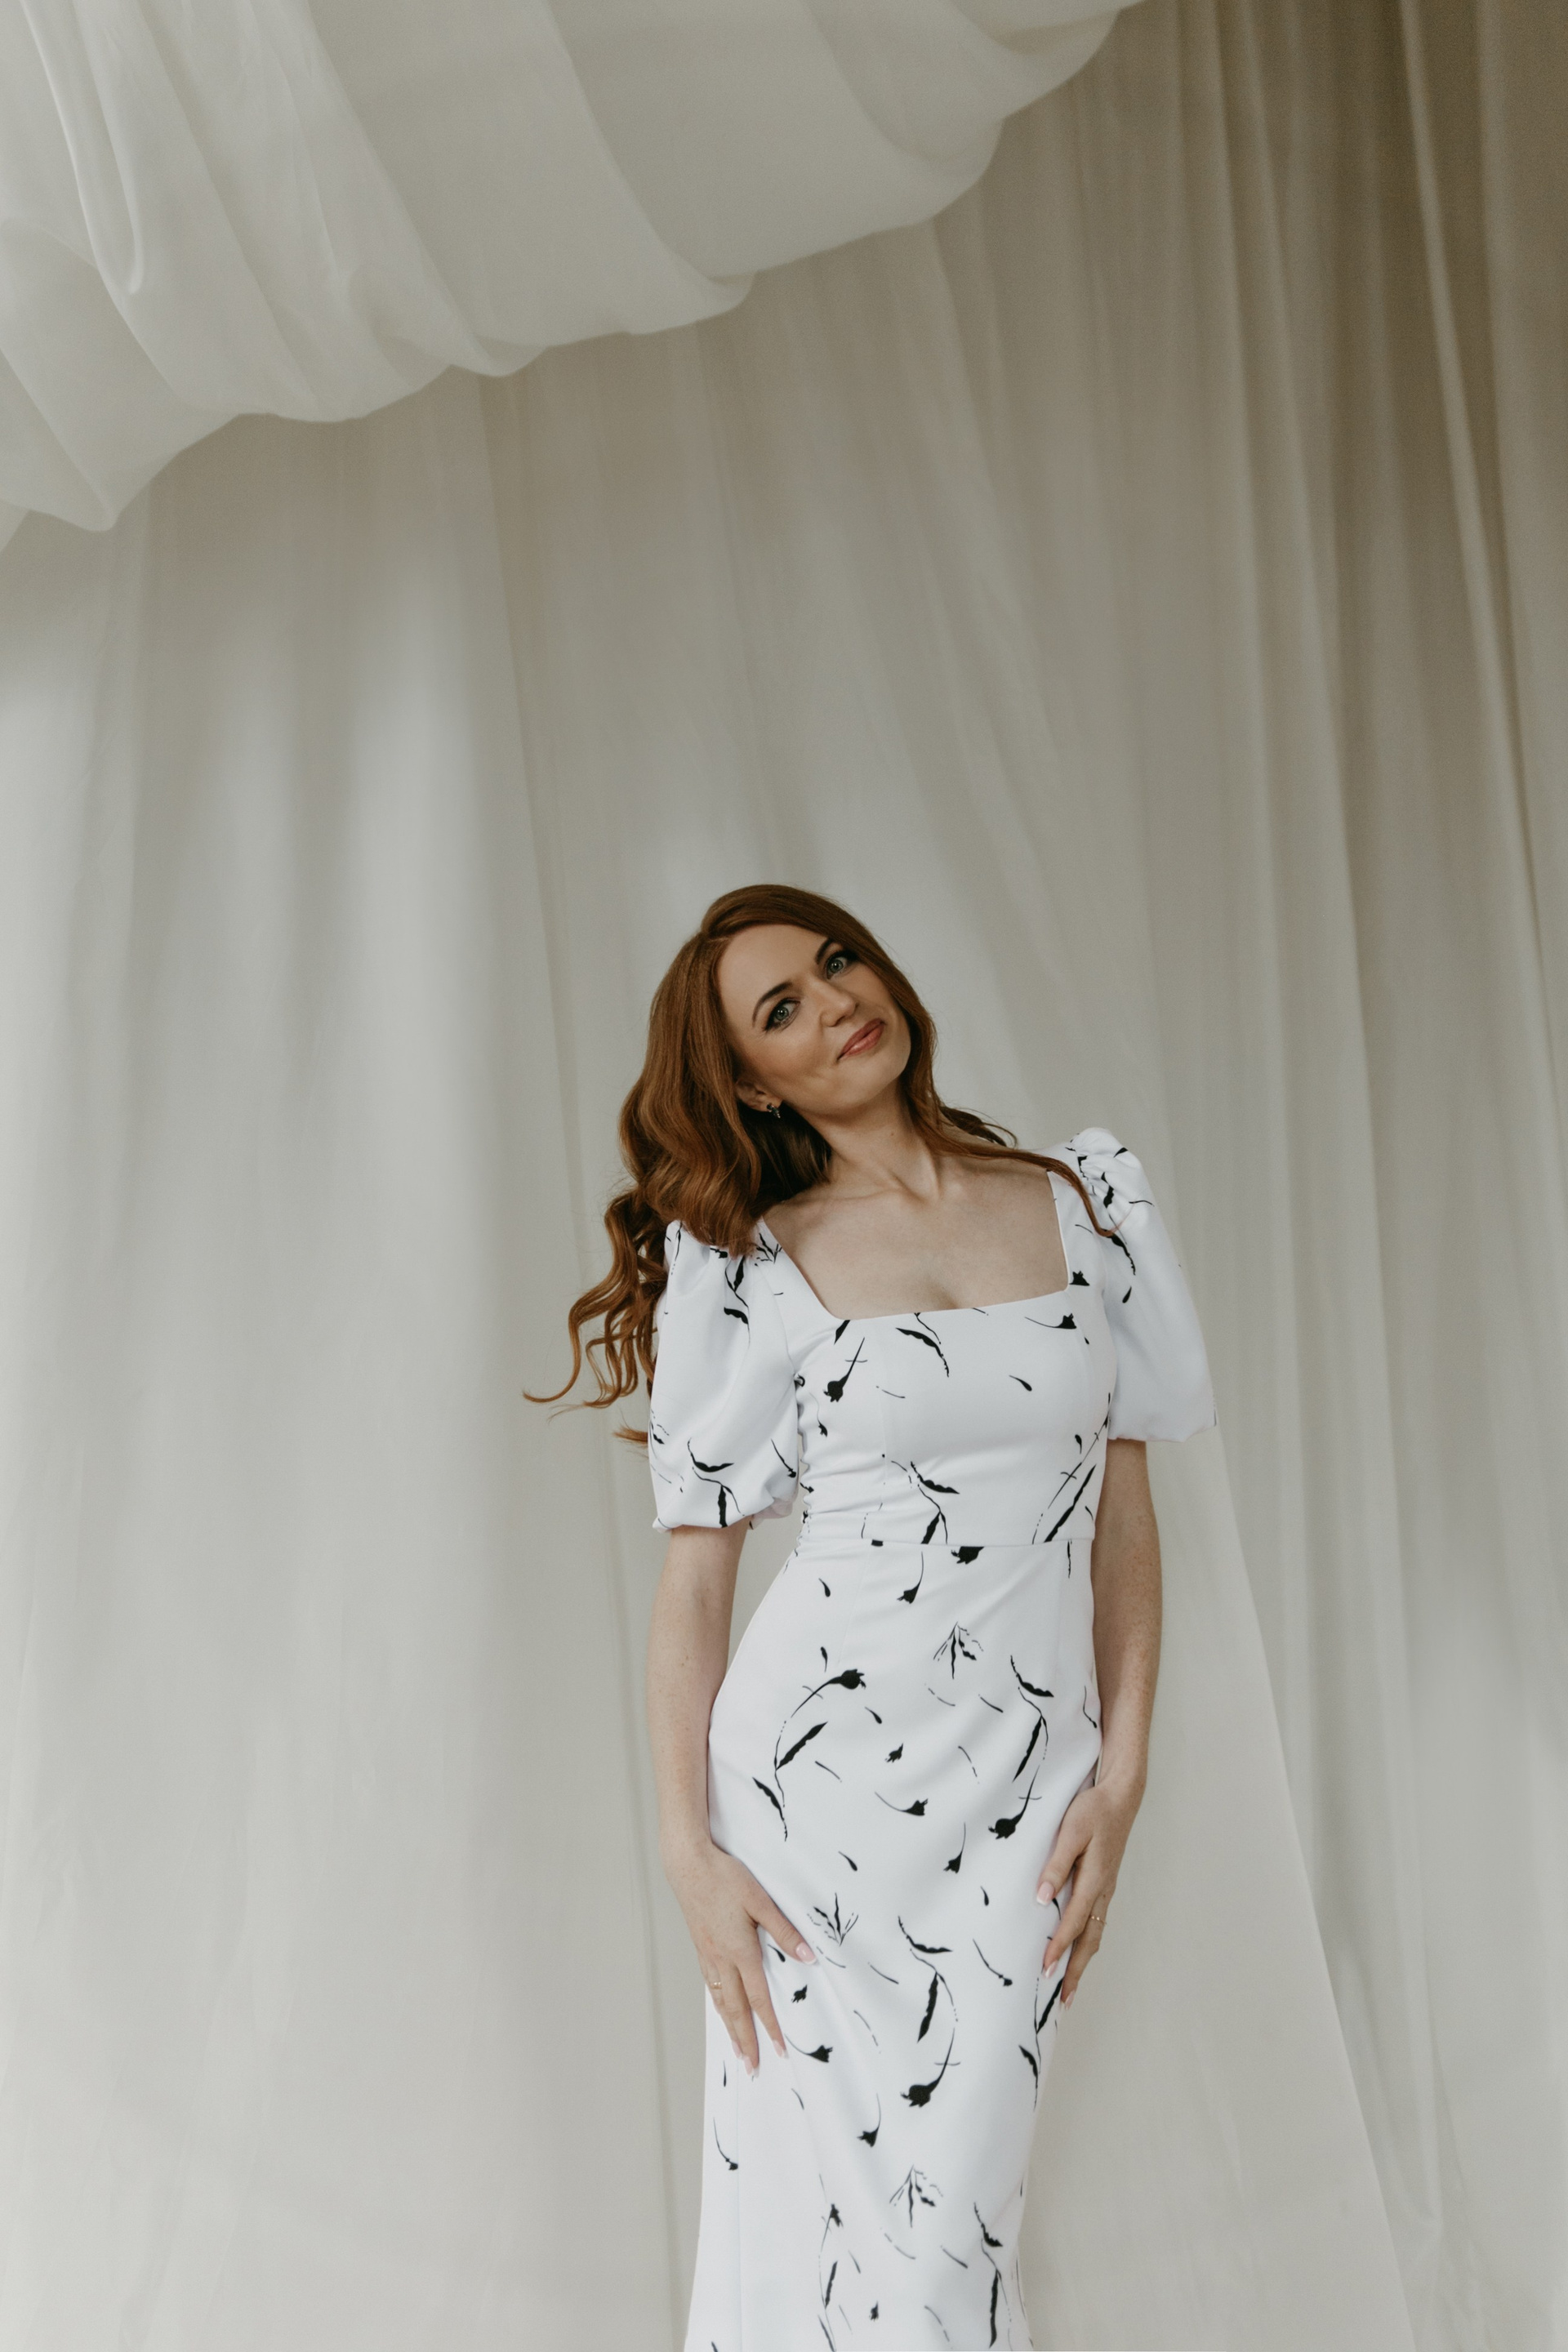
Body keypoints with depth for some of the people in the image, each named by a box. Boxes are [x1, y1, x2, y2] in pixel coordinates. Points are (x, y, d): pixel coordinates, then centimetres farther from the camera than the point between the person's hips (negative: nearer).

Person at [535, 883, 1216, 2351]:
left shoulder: (1085, 1204, 6)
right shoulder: (750, 1268, -1)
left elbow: (1125, 1507, 7)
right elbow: (694, 1571, 0)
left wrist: (1120, 1776, 1)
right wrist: (686, 1846, -6)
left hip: (1027, 1793, 2)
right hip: (814, 1772, -1)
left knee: (950, 2224, 1)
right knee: (831, 2212, 1)